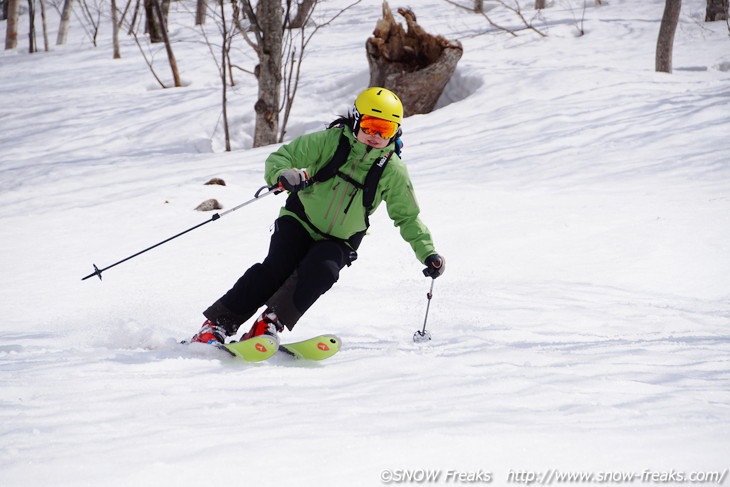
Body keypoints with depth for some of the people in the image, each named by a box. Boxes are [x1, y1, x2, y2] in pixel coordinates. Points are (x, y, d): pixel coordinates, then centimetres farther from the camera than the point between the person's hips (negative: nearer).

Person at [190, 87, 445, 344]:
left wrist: (428, 253, -1)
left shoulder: (392, 171, -4)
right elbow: (280, 157, -10)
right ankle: (218, 323, -21)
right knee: (276, 269, -24)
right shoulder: (331, 141, -10)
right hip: (301, 223, -1)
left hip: (339, 242, 1)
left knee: (320, 270, -31)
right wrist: (283, 175, -33)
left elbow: (408, 217, 8)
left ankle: (270, 323, -31)